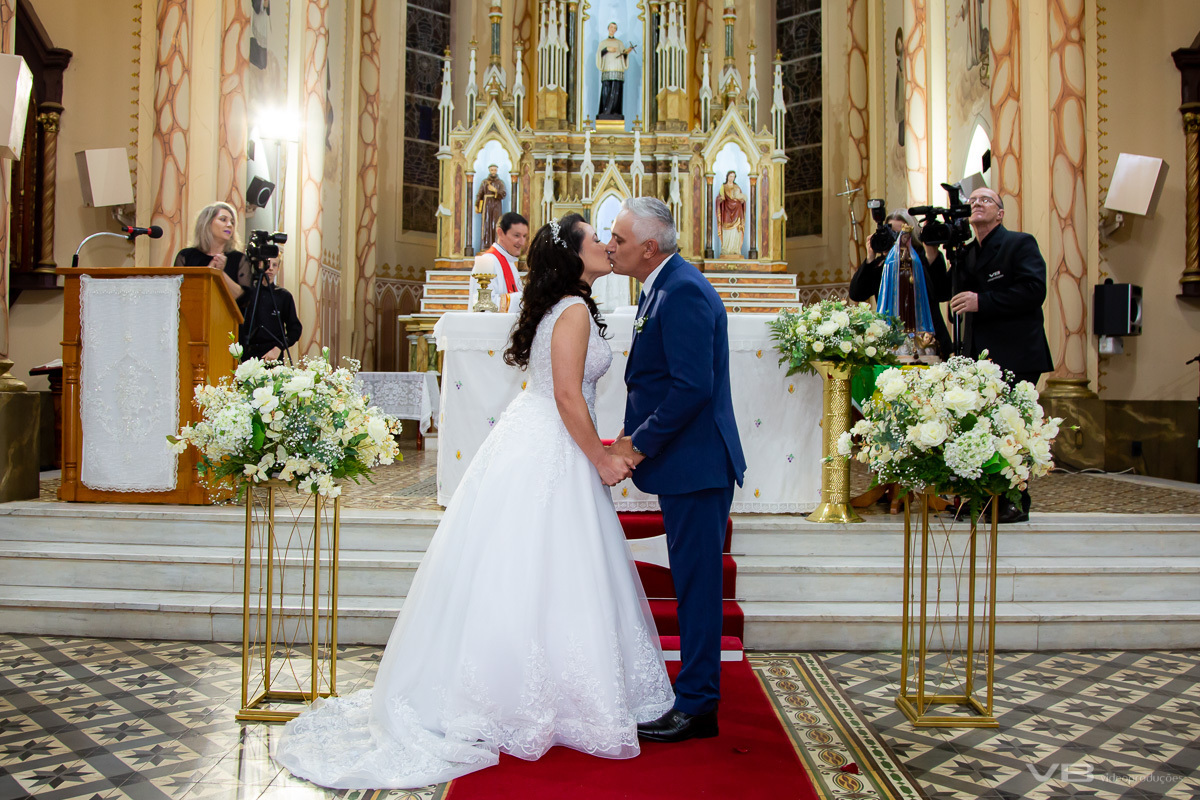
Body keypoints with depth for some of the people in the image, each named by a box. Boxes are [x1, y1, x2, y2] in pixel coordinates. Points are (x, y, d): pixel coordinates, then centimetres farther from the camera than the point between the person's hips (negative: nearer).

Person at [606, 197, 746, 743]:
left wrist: (641, 443, -16)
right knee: (692, 581, 17)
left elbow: (693, 387, -25)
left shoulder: (683, 292, -18)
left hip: (696, 463, -10)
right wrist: (636, 438, 7)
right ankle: (696, 692, 29)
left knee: (697, 583, -1)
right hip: (683, 458, 11)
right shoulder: (661, 287, 14)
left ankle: (696, 707, 11)